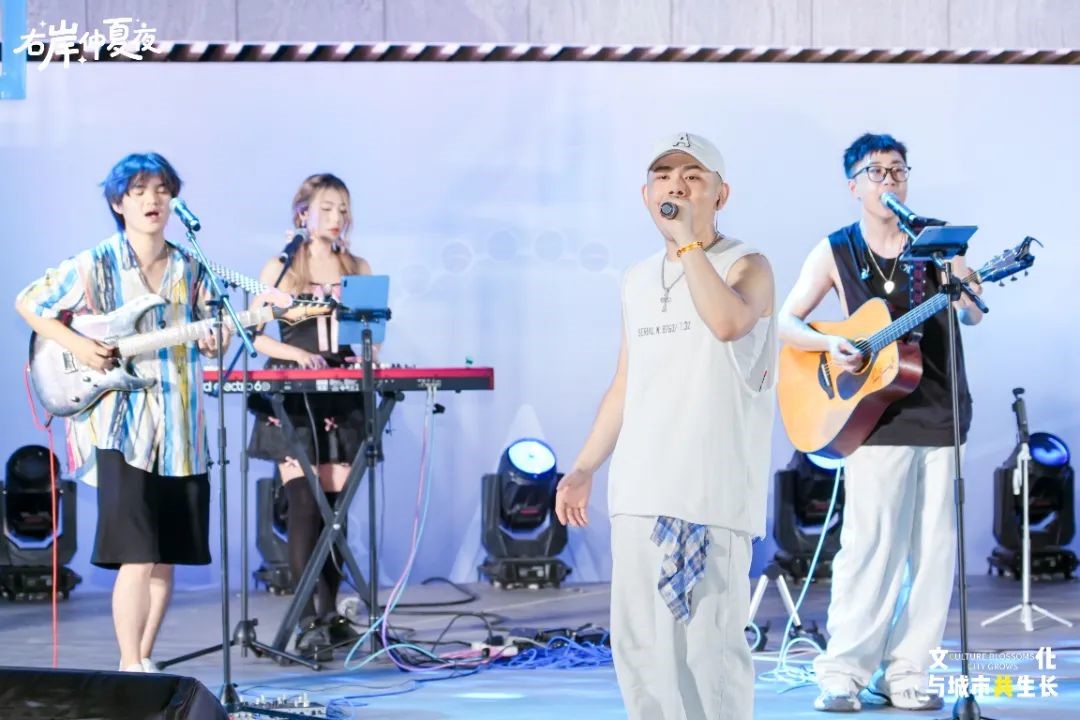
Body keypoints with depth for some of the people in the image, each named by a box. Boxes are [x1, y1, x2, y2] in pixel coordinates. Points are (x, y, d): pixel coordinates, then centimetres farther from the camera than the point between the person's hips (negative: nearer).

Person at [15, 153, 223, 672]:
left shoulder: (190, 269, 9)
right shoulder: (95, 266, -4)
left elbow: (210, 332, 16)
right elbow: (27, 304, 2)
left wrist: (214, 339, -8)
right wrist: (77, 345, -10)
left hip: (181, 429, 5)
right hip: (121, 427, -5)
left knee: (168, 554, 8)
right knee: (138, 556, -12)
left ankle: (144, 661, 18)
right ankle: (131, 668, -5)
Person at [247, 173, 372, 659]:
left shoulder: (357, 269, 12)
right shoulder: (280, 269, 3)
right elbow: (255, 335, 0)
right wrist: (297, 353, -16)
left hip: (343, 400, 3)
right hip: (292, 400, -3)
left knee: (333, 506, 3)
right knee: (304, 506, -10)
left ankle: (328, 616, 10)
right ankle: (309, 622, -11)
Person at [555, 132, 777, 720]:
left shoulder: (747, 267, -1)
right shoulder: (638, 281, 17)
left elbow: (727, 321, -25)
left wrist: (688, 240, -17)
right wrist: (583, 469, 17)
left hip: (712, 495, -6)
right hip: (639, 494, 6)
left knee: (710, 645, -9)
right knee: (638, 648, 8)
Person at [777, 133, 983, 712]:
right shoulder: (836, 252, 4)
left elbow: (974, 313, -1)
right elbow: (786, 323, 3)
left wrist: (962, 289, -23)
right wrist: (831, 344, -16)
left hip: (941, 415, 2)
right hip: (877, 418, -2)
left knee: (934, 549, 2)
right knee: (870, 545, -8)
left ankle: (902, 673, 10)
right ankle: (842, 672, -1)